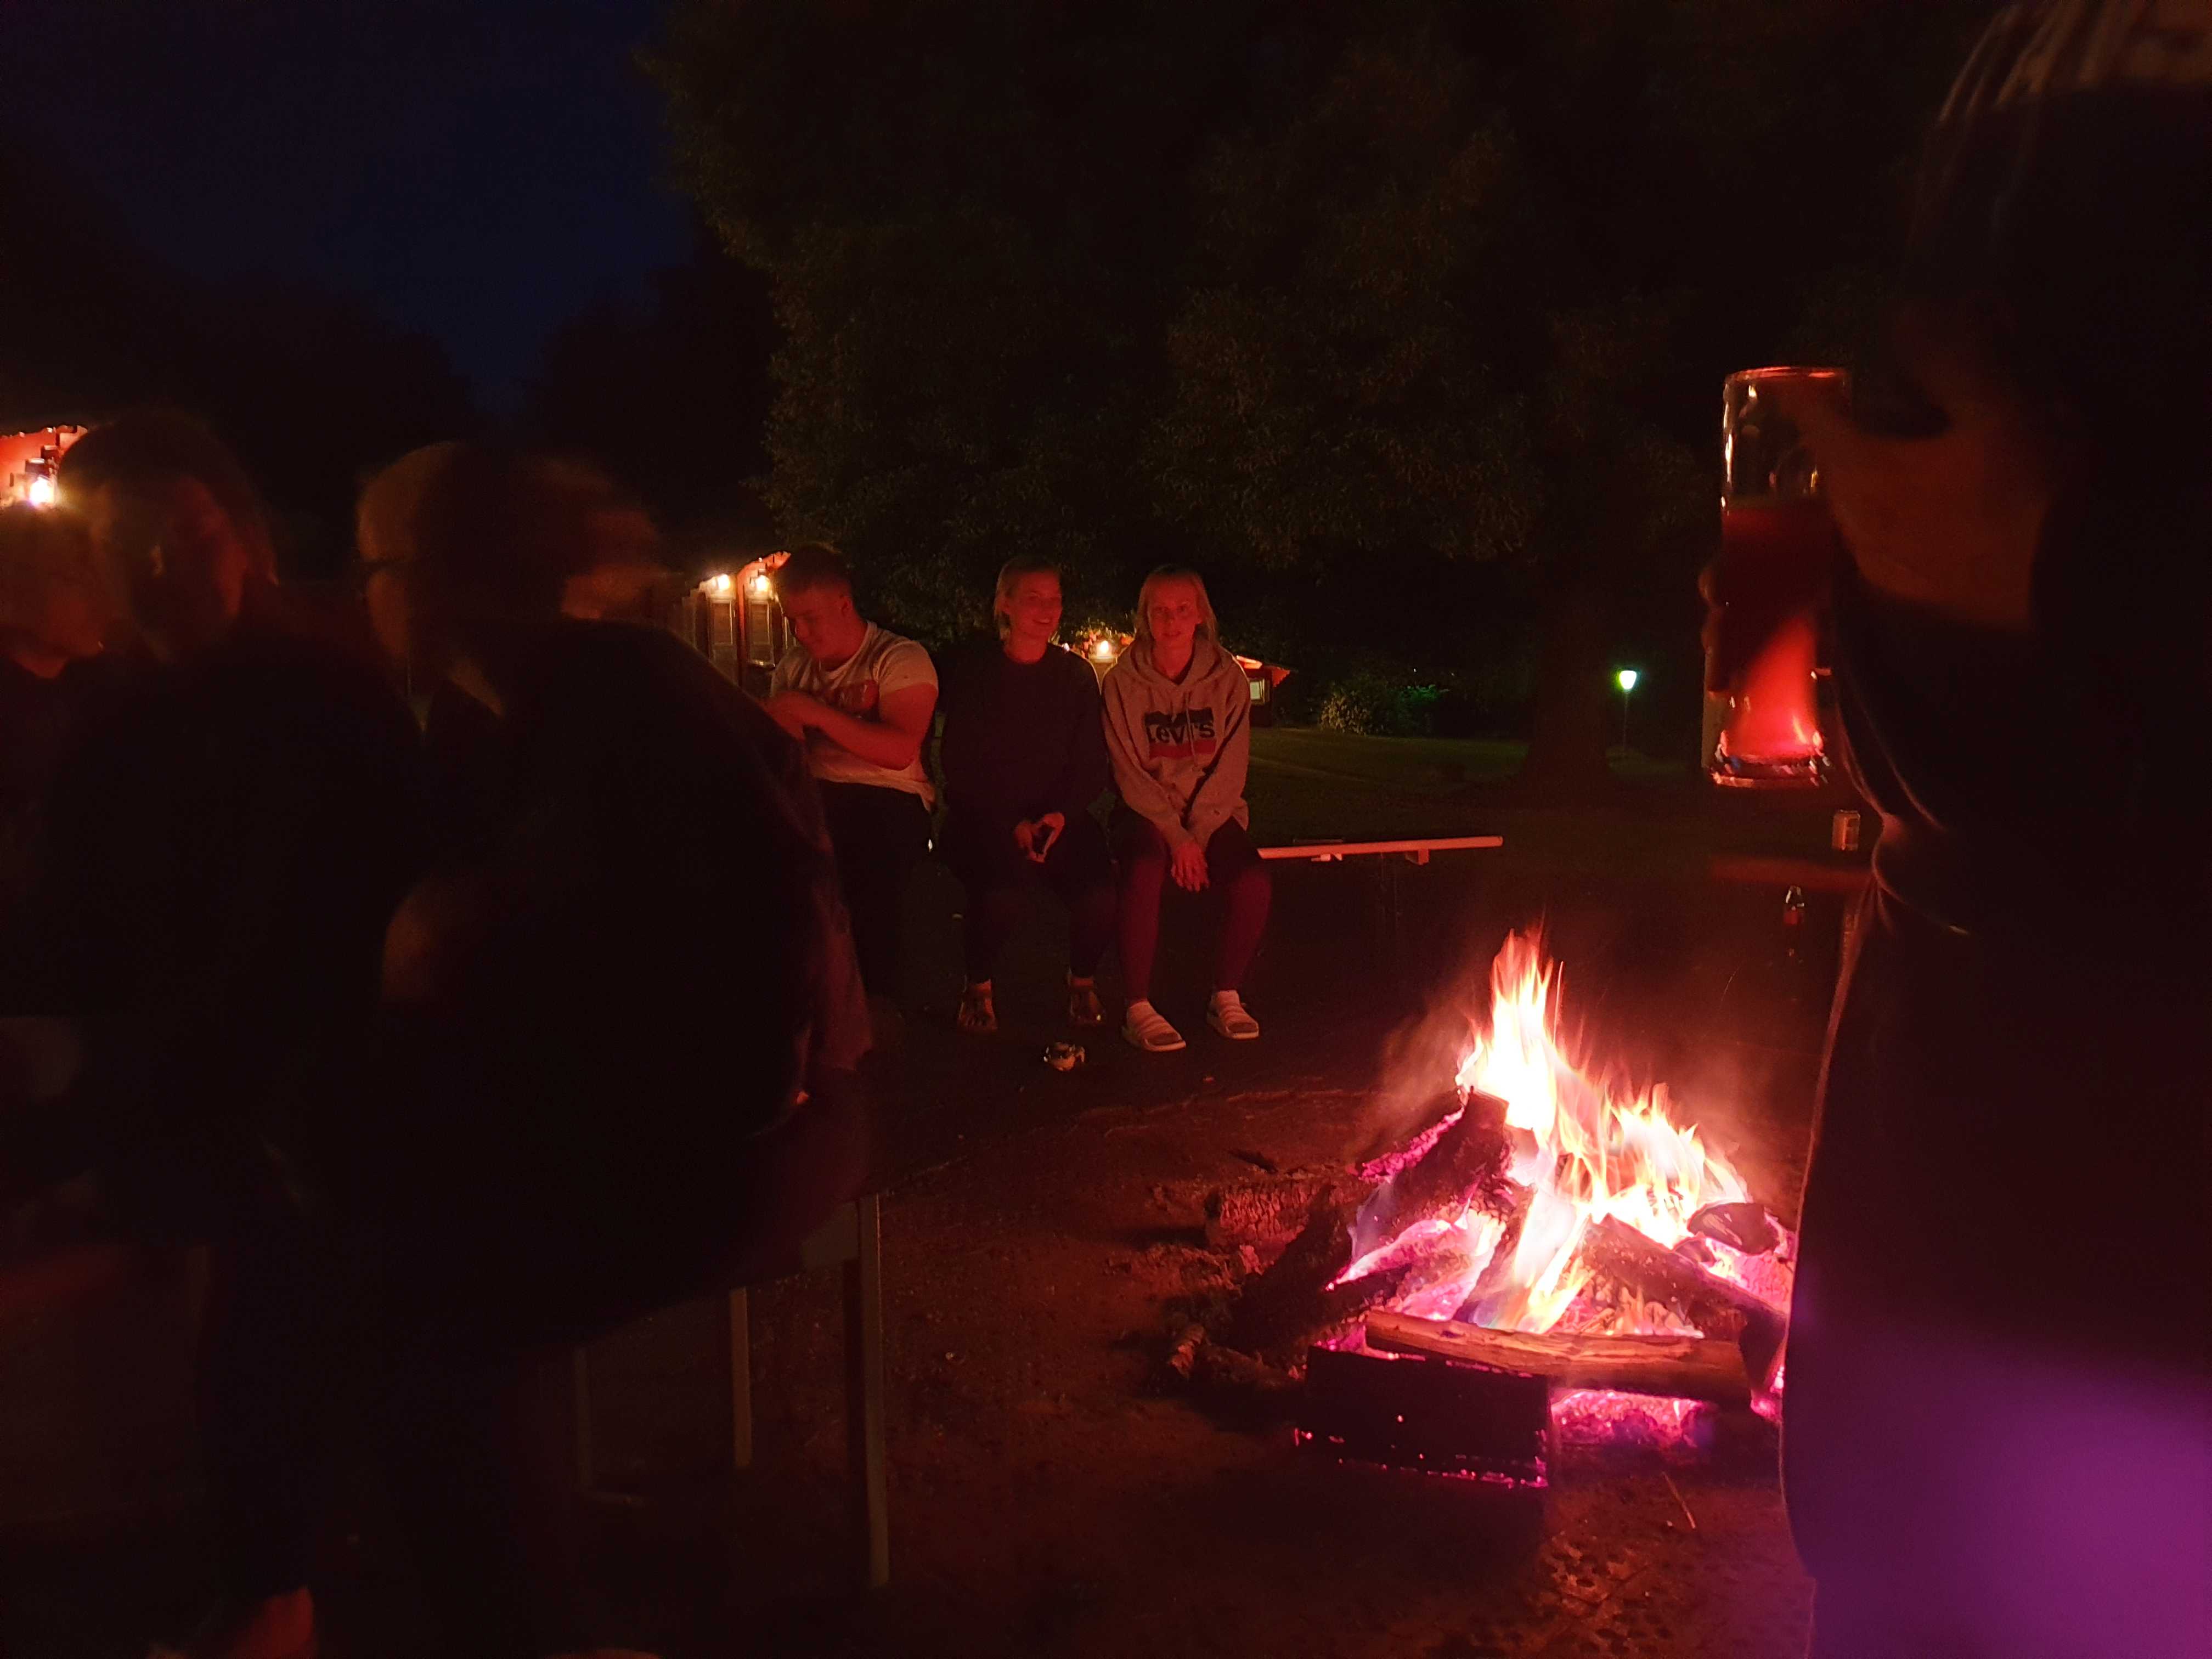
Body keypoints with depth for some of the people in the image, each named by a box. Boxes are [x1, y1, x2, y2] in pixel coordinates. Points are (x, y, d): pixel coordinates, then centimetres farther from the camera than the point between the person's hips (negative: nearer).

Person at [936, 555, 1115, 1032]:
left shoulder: (1076, 675, 8)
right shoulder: (972, 673, 0)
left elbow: (1091, 766, 6)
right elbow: (961, 767, -3)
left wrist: (1061, 815, -13)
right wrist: (1011, 824, -16)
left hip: (1060, 817, 2)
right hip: (984, 818, -2)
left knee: (1099, 890, -25)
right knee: (1000, 892, -32)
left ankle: (1083, 983, 6)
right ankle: (979, 988, -2)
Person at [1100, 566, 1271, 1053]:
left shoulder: (1228, 677, 2)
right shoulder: (1123, 682, -2)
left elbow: (1232, 768, -2)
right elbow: (1129, 773, -6)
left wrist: (1198, 834, -13)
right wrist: (1176, 836, -16)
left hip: (1213, 813, 2)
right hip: (1147, 812, -2)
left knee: (1253, 880, -28)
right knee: (1144, 871, -35)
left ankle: (1227, 996, -6)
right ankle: (1138, 1008, -24)